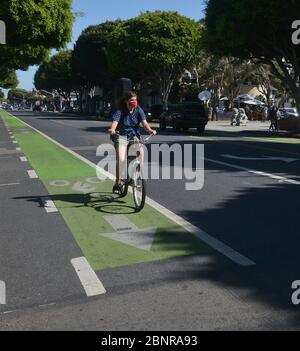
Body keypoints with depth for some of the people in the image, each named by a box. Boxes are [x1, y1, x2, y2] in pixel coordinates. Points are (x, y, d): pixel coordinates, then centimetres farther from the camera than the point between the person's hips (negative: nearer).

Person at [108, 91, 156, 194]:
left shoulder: (138, 110, -3)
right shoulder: (120, 111, -12)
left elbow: (144, 122, -14)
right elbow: (115, 122, -27)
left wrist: (149, 130, -35)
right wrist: (112, 129, -49)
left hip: (134, 135, 3)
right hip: (121, 136, -3)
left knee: (141, 150, -25)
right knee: (121, 159, -19)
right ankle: (117, 183, -5)